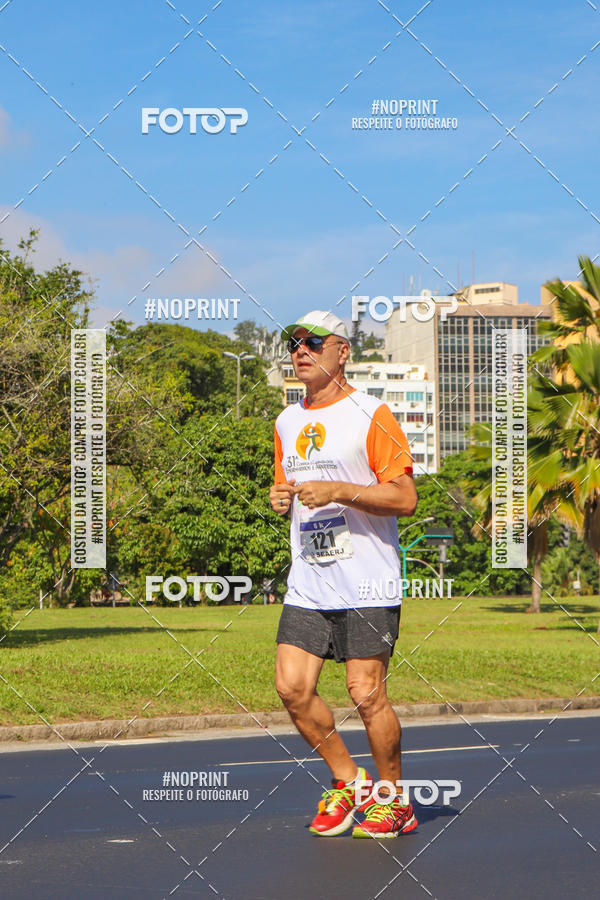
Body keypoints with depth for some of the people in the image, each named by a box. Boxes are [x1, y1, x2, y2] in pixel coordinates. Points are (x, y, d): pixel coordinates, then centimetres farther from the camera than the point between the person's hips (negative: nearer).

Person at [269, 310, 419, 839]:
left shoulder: (370, 414, -5)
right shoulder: (287, 423, 15)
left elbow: (405, 498, -10)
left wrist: (338, 491, -20)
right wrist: (281, 499, 3)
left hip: (368, 583, -6)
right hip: (307, 586, 6)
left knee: (366, 693, -7)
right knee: (292, 686, -4)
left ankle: (392, 798, 12)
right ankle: (349, 782, 15)